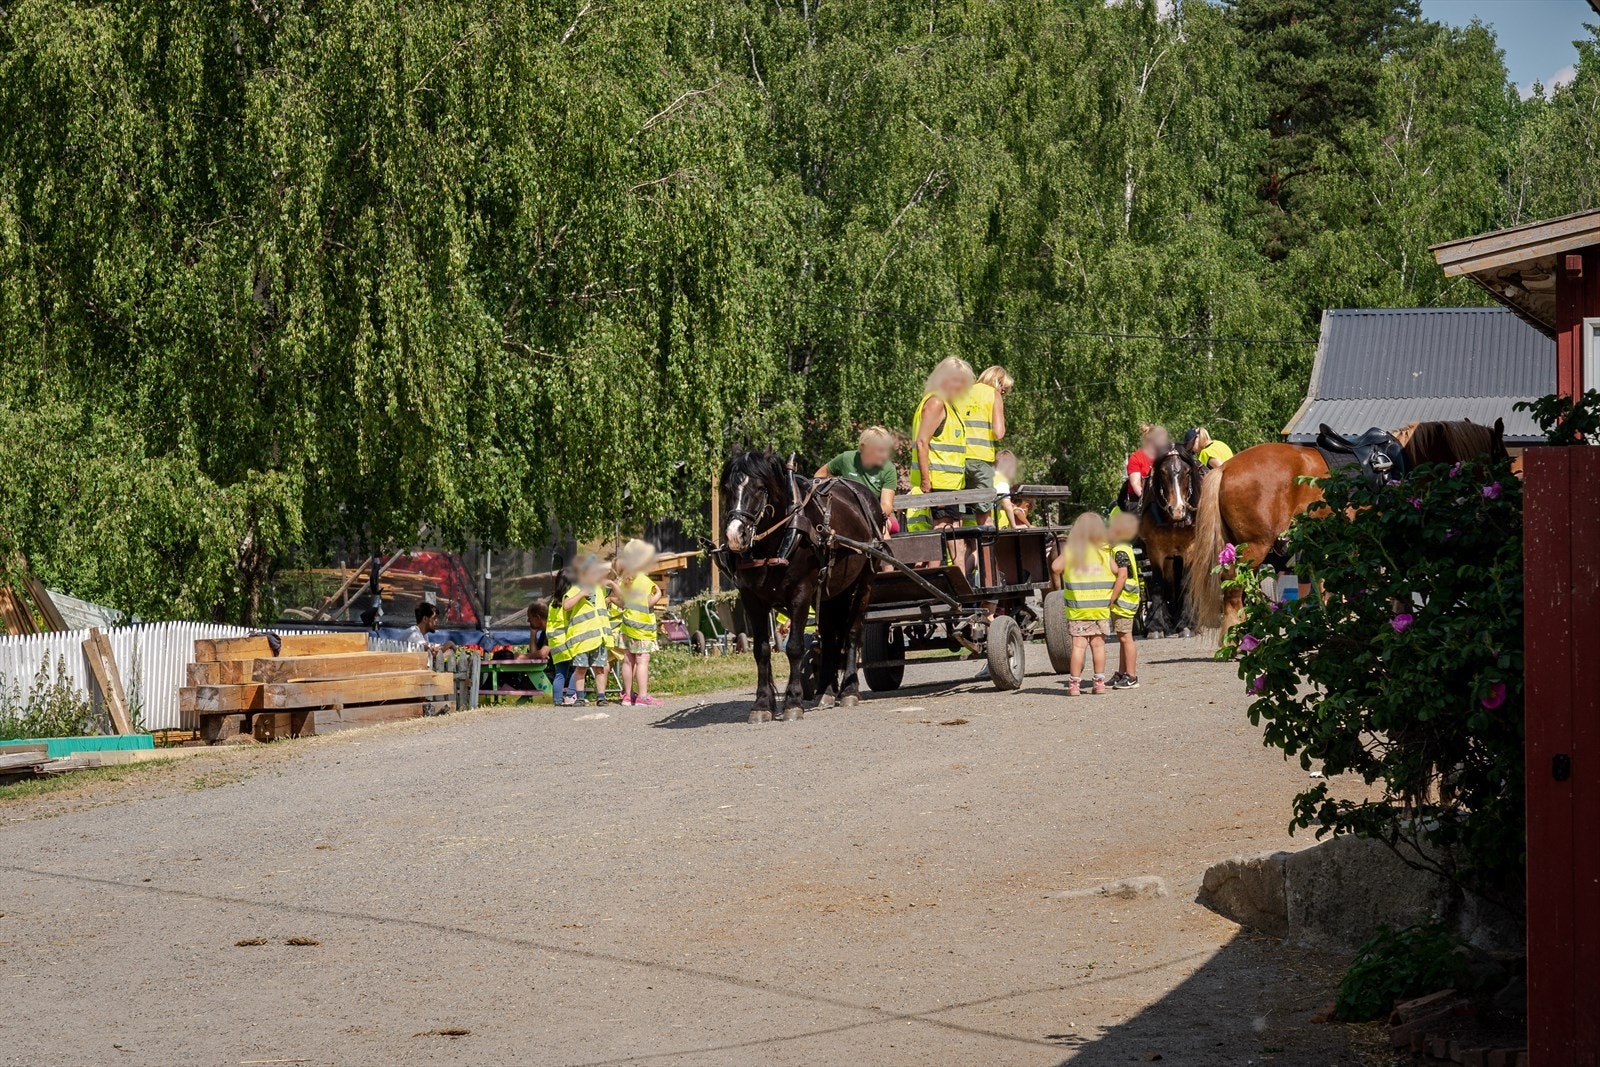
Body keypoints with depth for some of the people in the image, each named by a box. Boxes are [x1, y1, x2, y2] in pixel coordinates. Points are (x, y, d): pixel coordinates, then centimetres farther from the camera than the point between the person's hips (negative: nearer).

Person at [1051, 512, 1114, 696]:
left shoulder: (1070, 551, -3)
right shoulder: (1104, 553, -1)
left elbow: (1055, 567, -13)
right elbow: (1117, 572, -4)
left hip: (1077, 607, -1)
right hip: (1101, 607, 1)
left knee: (1078, 645, 0)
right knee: (1098, 644, 8)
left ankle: (1074, 683, -2)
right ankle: (1099, 682, 10)